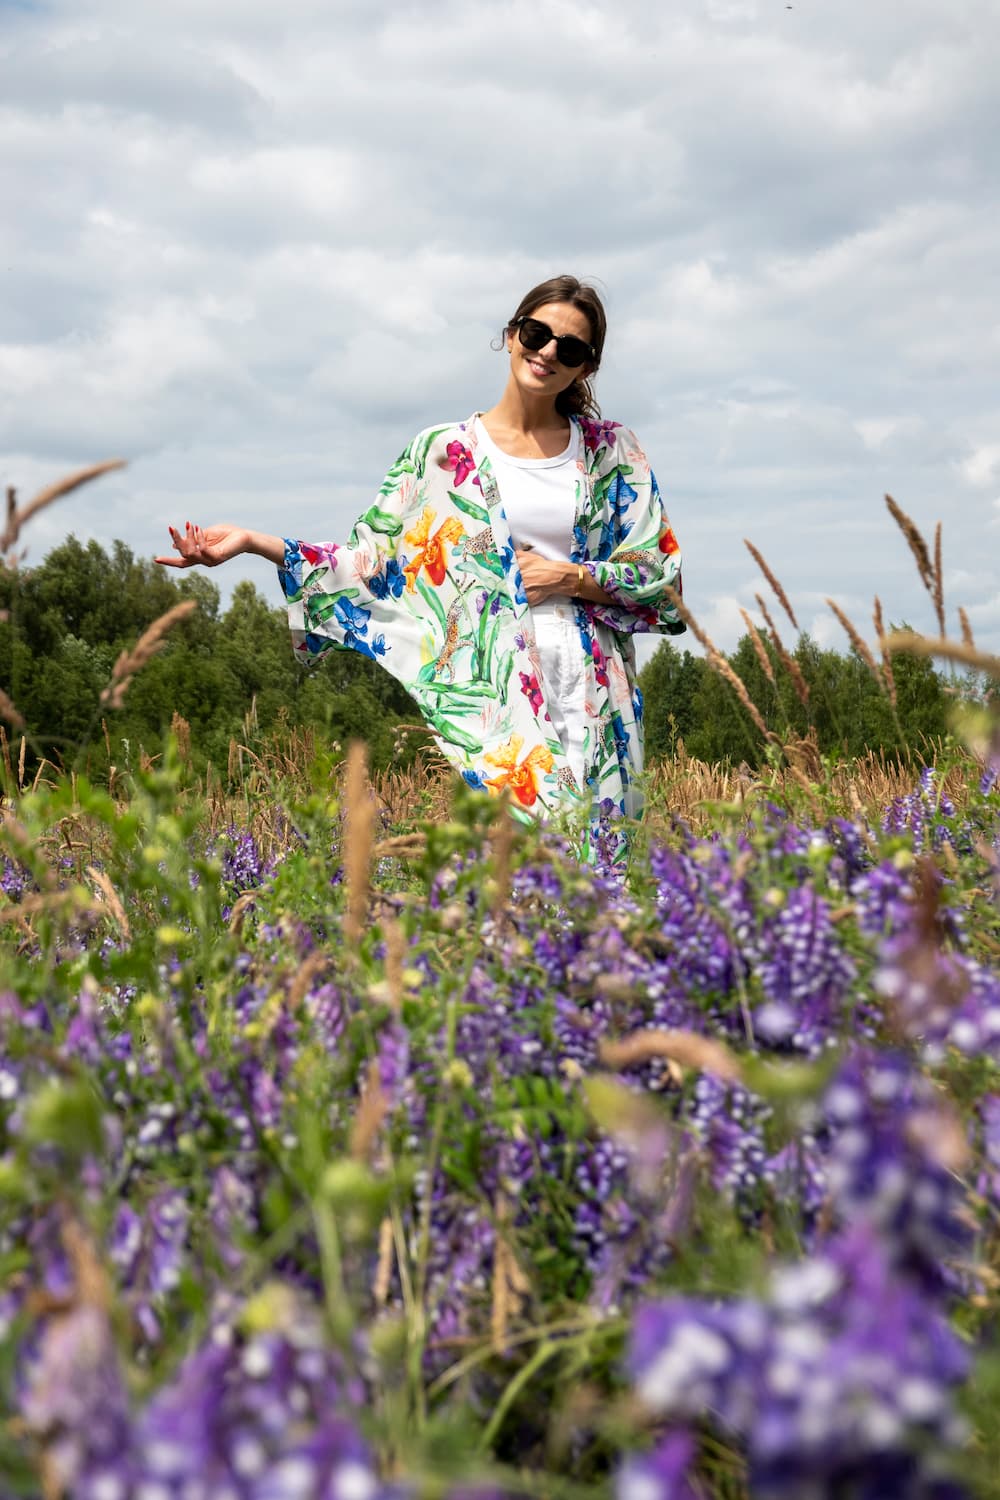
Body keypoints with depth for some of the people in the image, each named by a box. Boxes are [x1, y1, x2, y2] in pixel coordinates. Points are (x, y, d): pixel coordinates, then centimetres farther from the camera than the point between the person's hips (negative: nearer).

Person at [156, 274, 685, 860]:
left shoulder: (612, 450, 9)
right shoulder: (445, 451, 6)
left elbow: (659, 570, 8)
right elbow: (376, 561, 3)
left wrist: (568, 577, -7)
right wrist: (253, 541, -5)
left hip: (593, 693, 2)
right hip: (495, 686, -1)